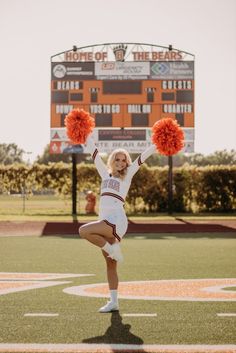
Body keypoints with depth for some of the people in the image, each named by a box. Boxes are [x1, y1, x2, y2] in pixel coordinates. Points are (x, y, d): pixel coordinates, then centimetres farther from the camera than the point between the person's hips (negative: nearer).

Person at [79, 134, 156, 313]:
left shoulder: (127, 175, 8)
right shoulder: (106, 174, 20)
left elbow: (141, 158, 0)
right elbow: (94, 153, 25)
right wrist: (88, 137, 27)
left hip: (117, 221, -6)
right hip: (107, 223, 6)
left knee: (84, 230, -27)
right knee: (110, 265, 5)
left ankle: (113, 249, -11)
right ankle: (114, 302, 8)